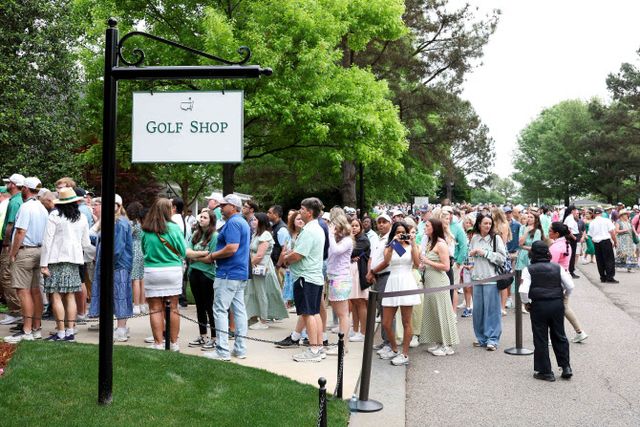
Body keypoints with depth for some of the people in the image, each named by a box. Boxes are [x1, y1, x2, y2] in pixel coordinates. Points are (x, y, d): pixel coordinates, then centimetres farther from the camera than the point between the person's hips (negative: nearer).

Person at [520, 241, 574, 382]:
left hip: (539, 306, -3)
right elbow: (570, 286, 1)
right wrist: (564, 296, 18)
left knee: (540, 339, 5)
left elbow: (523, 290, -16)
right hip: (557, 304, 3)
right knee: (559, 336, 17)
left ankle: (545, 371, 9)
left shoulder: (529, 270, -5)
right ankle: (566, 367, 17)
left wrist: (526, 303, 0)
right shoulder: (557, 267, 4)